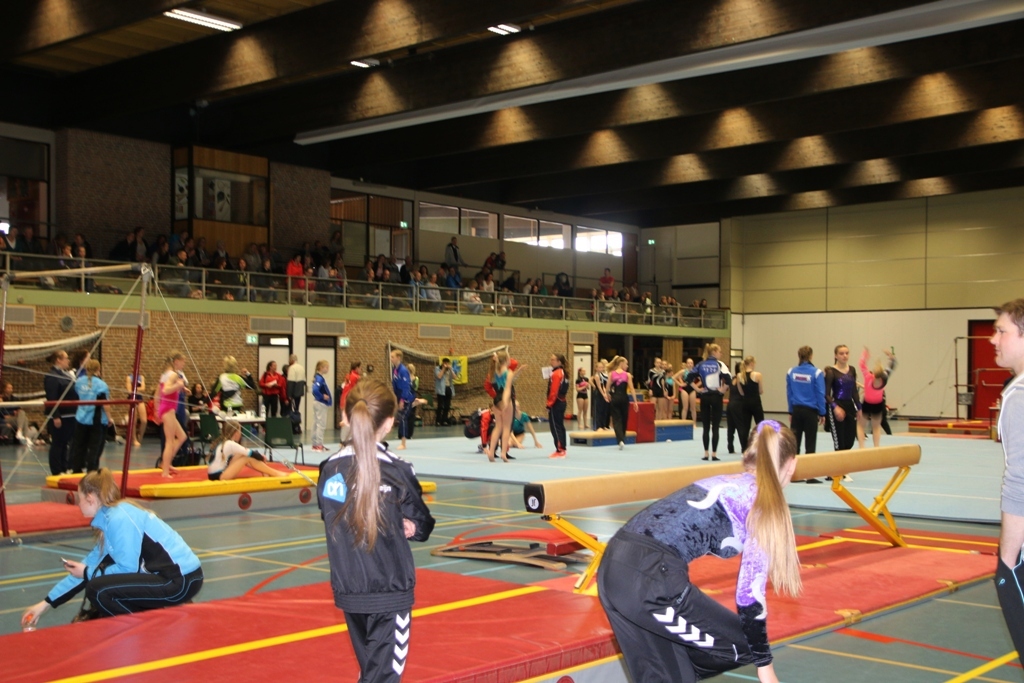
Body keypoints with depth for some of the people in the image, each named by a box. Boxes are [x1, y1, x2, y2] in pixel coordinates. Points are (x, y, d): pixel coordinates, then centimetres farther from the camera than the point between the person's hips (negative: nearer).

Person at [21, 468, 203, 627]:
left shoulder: (119, 519, -15)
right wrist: (46, 603, 21)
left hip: (182, 580, -9)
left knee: (97, 590, -14)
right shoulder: (112, 516, 13)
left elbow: (128, 569, -15)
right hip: (169, 574, 9)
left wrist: (86, 573, 1)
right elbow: (91, 563, 19)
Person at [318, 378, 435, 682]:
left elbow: (332, 521, 9)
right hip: (390, 590, -5)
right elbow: (423, 526, -4)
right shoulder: (396, 471, -13)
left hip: (347, 589, 5)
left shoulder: (329, 469, -2)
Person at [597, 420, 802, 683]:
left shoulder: (723, 483, 27)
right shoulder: (764, 501, 5)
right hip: (649, 578, -8)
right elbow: (750, 591, 1)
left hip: (613, 566, 8)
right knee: (744, 645, 13)